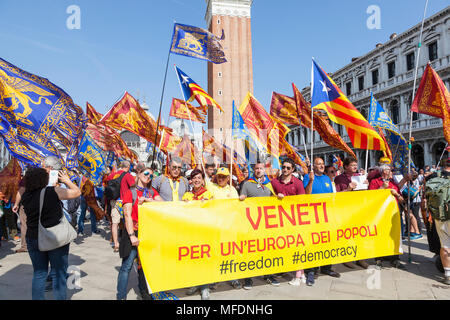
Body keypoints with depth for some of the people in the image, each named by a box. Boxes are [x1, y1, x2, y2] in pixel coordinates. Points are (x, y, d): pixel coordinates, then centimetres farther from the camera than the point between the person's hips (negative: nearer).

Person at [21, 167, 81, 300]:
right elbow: (77, 192, -6)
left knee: (39, 274, 16)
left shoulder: (26, 196, -2)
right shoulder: (54, 192, -16)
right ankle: (60, 297, 16)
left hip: (33, 239, 4)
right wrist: (66, 180, 8)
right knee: (59, 273, 9)